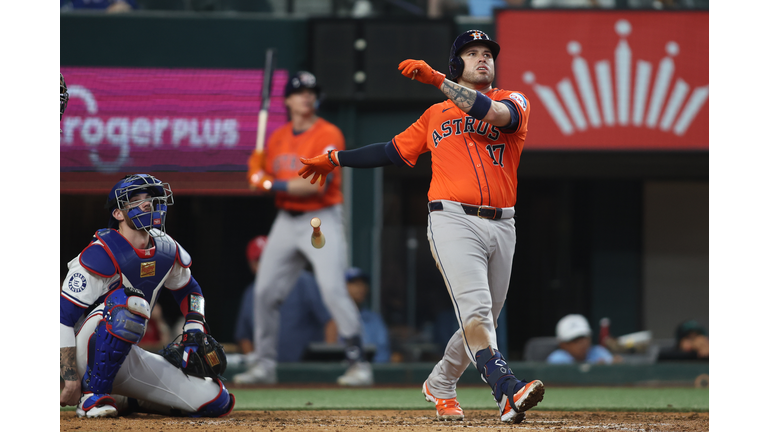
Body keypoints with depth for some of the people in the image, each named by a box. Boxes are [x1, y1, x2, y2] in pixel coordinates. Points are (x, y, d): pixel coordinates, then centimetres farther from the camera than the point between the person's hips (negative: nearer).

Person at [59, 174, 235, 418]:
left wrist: (194, 331, 8)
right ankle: (92, 396, -25)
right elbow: (63, 316, -20)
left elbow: (188, 290, 26)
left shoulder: (168, 252, 5)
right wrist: (71, 380, -25)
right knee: (132, 302, -37)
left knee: (218, 402, -3)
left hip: (127, 359, 7)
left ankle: (126, 402, 11)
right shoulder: (102, 254, -17)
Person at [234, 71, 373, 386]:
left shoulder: (328, 135, -11)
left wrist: (275, 185, -16)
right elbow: (260, 180, 16)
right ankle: (265, 364, 20)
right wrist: (257, 170, -6)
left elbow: (317, 184, -21)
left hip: (322, 220, -7)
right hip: (286, 222, 7)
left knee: (333, 289, -18)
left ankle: (358, 364, -13)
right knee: (265, 292, 7)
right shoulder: (278, 138, 10)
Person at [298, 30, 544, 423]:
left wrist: (437, 79, -17)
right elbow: (393, 151, 27)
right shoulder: (436, 115, 19)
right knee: (475, 311, -22)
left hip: (501, 227, 2)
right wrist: (334, 159, 27)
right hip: (453, 219, -1)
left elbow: (495, 114, -14)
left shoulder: (515, 102, 10)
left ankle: (440, 385, 34)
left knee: (483, 322, 9)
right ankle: (508, 392, -38)